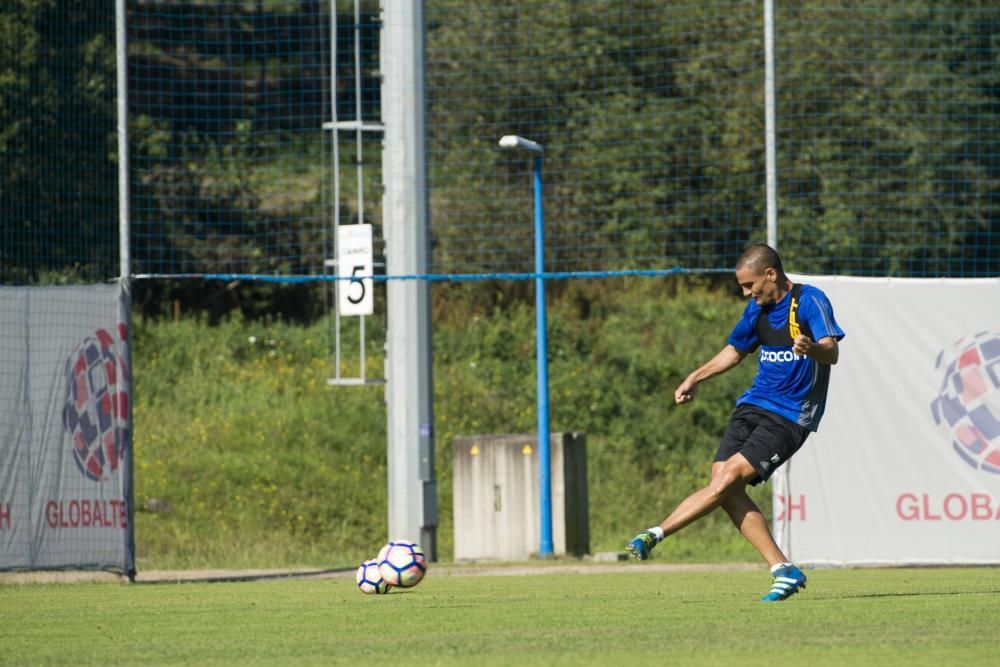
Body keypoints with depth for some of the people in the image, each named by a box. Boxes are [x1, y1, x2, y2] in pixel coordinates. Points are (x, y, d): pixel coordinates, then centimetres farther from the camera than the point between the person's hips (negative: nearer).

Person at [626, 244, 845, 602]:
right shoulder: (758, 307, 12)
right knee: (725, 487, -10)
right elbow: (735, 350, 30)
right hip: (754, 405, 8)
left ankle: (654, 535, -13)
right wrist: (695, 378, 28)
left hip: (790, 418, -8)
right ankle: (783, 572, -8)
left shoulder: (810, 301, -11)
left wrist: (812, 348, -48)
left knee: (730, 477, -20)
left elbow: (832, 351, -26)